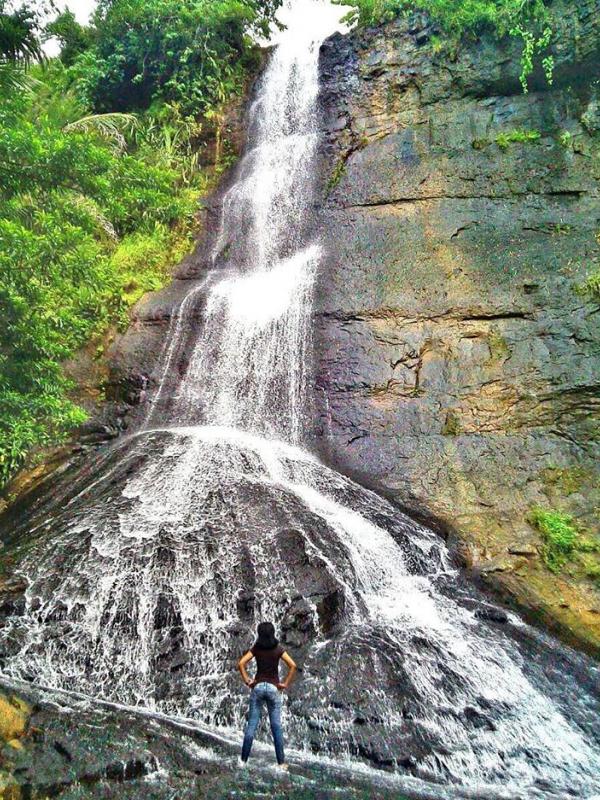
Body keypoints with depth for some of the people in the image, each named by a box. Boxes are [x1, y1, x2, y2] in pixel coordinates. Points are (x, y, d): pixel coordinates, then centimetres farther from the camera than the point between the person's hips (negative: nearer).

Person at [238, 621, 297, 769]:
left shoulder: (256, 648, -3)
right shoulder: (278, 649, -5)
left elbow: (241, 663, -12)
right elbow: (293, 665, -12)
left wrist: (246, 680, -4)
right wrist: (286, 683, -5)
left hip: (258, 686, 1)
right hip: (273, 687, 0)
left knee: (252, 724, 8)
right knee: (276, 726, 7)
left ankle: (244, 759, 12)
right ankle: (281, 762, 9)